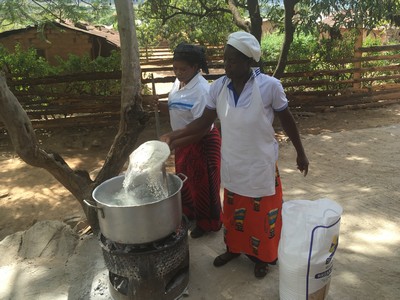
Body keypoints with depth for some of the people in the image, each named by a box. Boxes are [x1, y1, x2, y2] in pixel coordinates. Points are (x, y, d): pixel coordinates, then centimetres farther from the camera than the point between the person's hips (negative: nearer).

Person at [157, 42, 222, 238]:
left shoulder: (202, 90, -25)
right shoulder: (178, 82, 2)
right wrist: (162, 107, -5)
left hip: (202, 143, -8)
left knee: (202, 184, 7)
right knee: (184, 180, 22)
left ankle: (207, 223, 28)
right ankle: (189, 213, 45)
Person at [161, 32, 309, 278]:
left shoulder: (270, 86, -18)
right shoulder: (218, 87, -8)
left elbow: (287, 120, -6)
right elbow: (205, 120, 0)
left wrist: (301, 153, 1)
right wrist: (174, 135, -9)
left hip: (261, 164, -3)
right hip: (232, 164, 4)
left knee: (262, 212, 13)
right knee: (233, 210, 21)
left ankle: (262, 257, 37)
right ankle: (234, 248, 45)